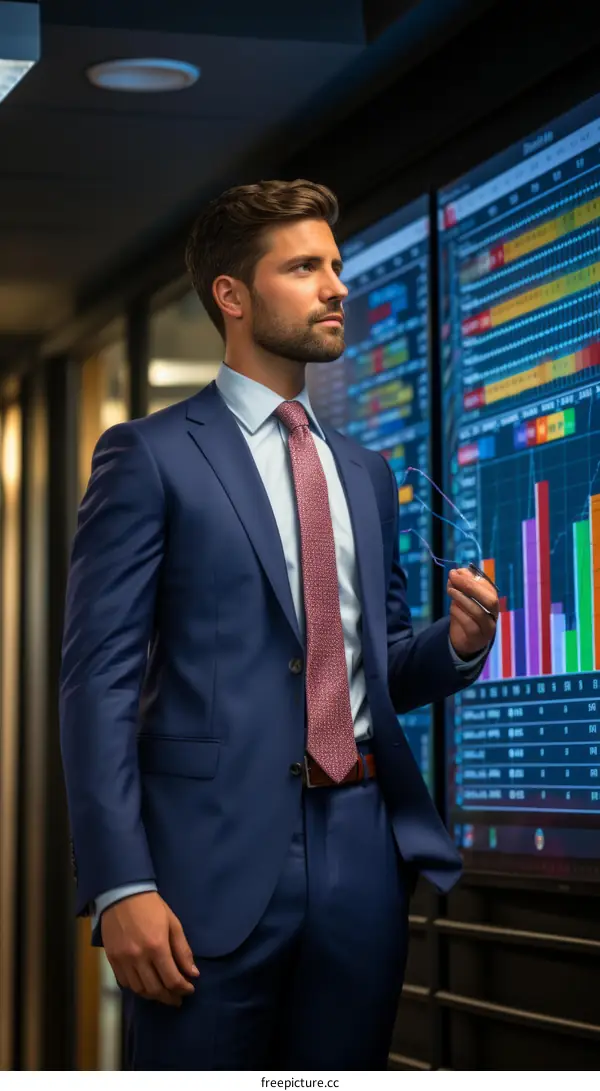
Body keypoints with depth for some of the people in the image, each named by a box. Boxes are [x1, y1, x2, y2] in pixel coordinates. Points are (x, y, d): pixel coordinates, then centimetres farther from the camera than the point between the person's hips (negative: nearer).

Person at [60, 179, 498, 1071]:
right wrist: (120, 886, -15)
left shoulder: (365, 473, 18)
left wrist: (456, 644, 0)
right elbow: (99, 679, -6)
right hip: (215, 857, -5)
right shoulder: (151, 455, 0)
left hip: (364, 851, 5)